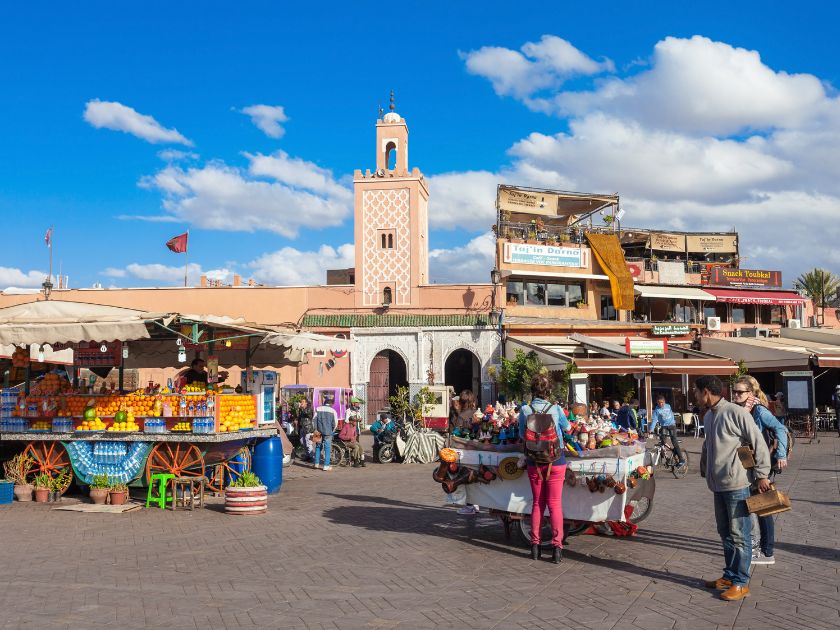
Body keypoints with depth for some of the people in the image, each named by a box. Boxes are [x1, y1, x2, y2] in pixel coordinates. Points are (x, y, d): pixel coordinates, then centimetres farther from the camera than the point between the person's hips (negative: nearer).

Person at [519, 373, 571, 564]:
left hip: (534, 462, 1)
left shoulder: (525, 410, -8)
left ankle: (535, 545, 18)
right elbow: (567, 427, 9)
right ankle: (557, 546, 2)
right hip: (555, 461, -1)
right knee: (555, 504, 4)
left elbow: (522, 434, 4)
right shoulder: (555, 409, -10)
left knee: (537, 503, 14)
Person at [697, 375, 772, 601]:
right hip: (718, 485, 8)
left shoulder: (736, 413, -14)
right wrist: (704, 470, 24)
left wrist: (761, 475, -10)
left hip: (737, 485, -8)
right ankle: (729, 576, 26)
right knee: (725, 533, 16)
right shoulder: (708, 417, 13)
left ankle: (741, 583, 6)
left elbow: (759, 444, -11)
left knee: (739, 536, -1)